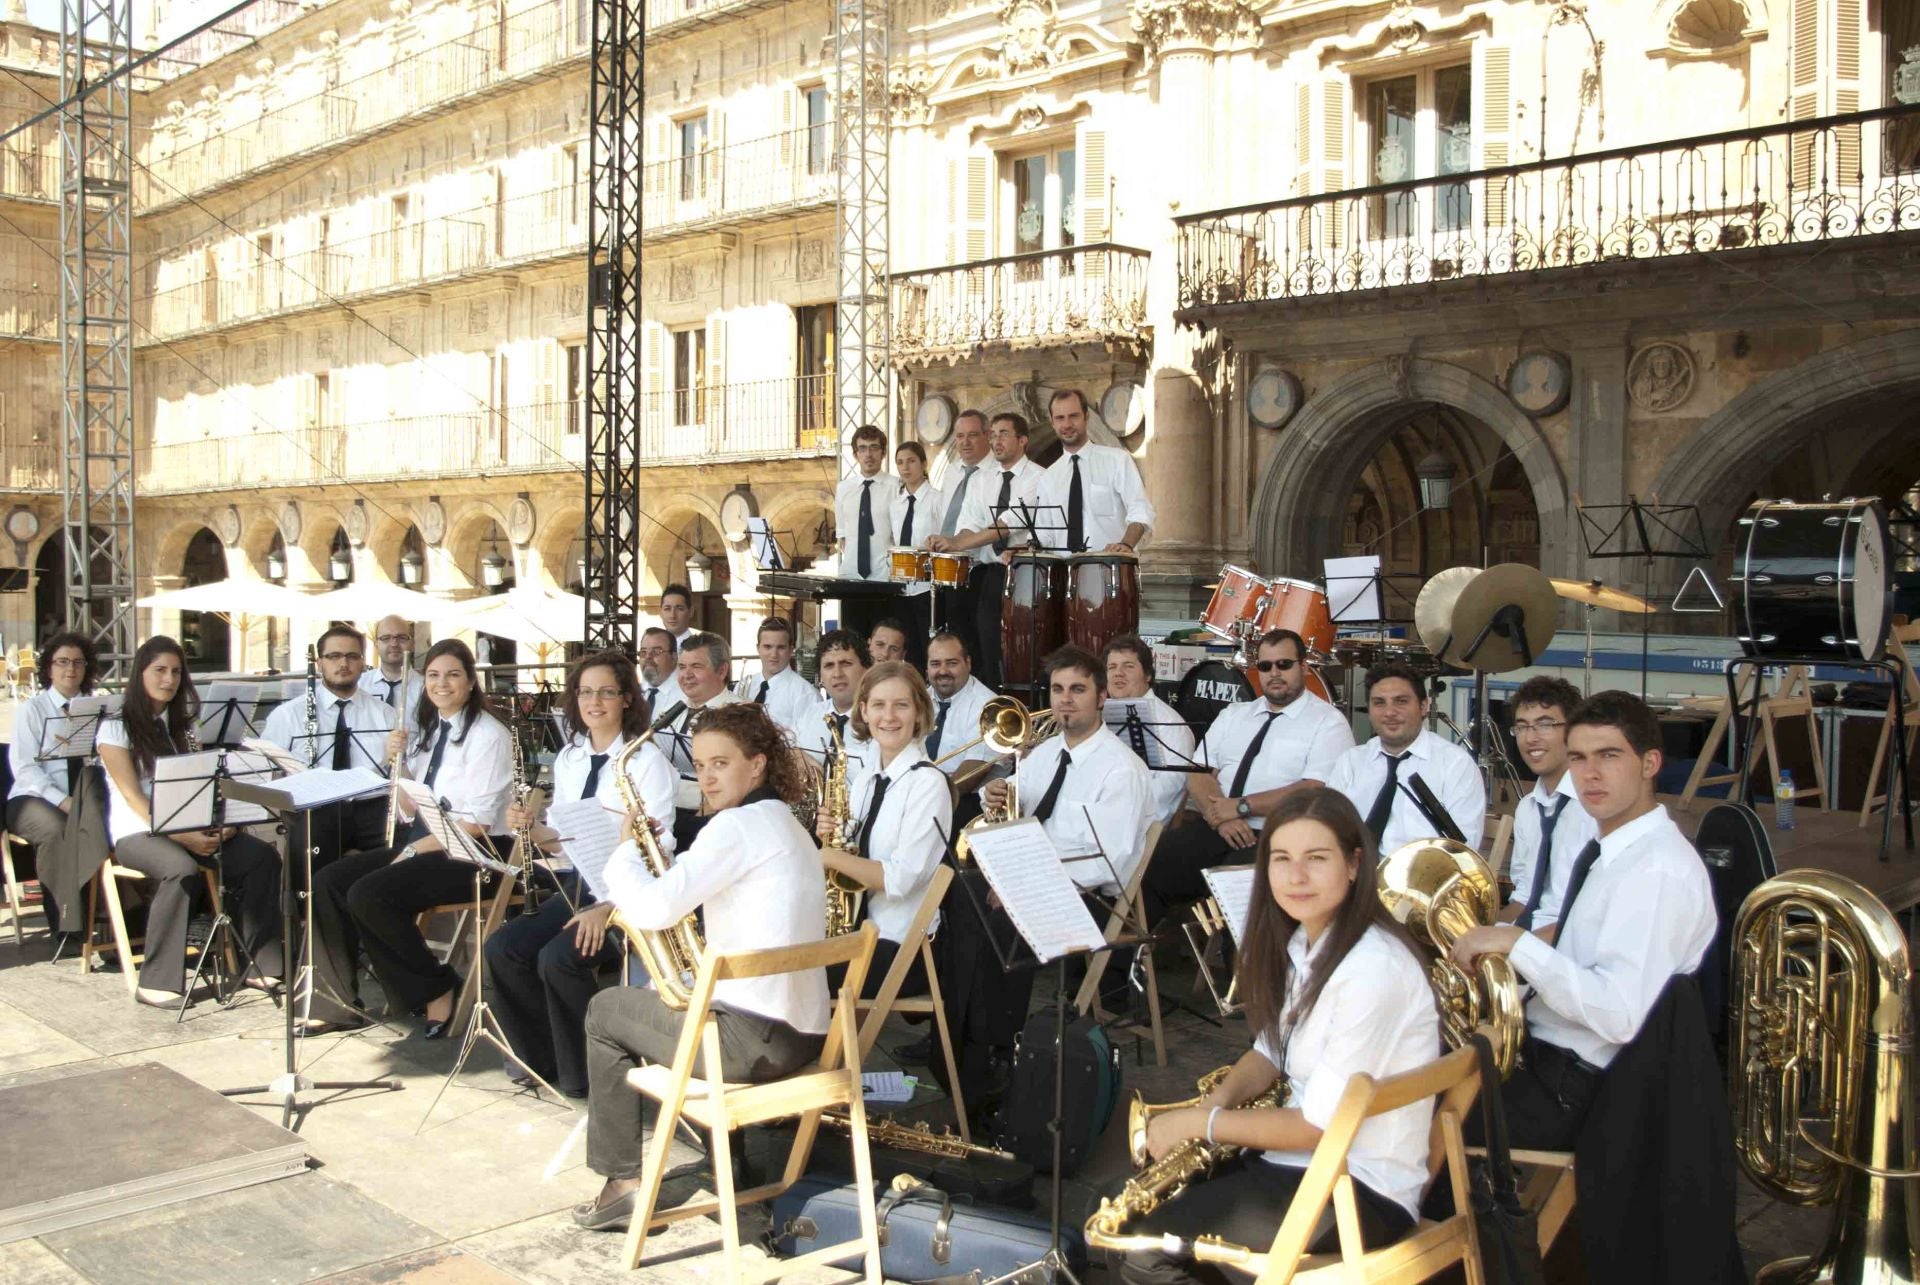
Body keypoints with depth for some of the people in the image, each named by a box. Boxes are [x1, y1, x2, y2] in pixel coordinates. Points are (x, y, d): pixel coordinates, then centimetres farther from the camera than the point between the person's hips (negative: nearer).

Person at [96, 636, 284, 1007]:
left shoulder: (181, 723, 16)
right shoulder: (117, 726, -3)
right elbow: (133, 796, -12)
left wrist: (221, 822, -11)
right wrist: (182, 835, -23)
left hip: (191, 826, 6)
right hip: (136, 832, -6)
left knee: (262, 857, -18)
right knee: (182, 869, -37)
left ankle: (260, 965, -13)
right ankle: (156, 982, -29)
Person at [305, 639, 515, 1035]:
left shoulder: (489, 735, -9)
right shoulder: (424, 730, 14)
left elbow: (478, 822, -15)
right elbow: (412, 813, 12)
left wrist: (416, 849, -17)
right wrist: (397, 762, -3)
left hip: (474, 854, -8)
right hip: (423, 843, 8)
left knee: (368, 895, -25)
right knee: (328, 882, -8)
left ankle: (437, 990, -9)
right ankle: (336, 1001, -2)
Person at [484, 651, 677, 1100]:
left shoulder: (648, 761, -11)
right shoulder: (568, 759, 11)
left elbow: (658, 851, -16)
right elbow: (563, 839, 17)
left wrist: (607, 908, -25)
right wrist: (530, 829, -6)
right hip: (578, 886, 7)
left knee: (559, 959, -27)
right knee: (502, 948, -12)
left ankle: (583, 1075, -6)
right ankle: (540, 1059, 6)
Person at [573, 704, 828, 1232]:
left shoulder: (738, 824, -13)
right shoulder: (789, 827, 16)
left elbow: (654, 910, -21)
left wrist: (623, 852, -3)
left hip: (753, 1039, -9)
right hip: (805, 1035, 9)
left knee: (605, 1010, 13)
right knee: (651, 1001, 31)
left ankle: (622, 1182, 15)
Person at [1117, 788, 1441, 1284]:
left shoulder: (1372, 971, -24)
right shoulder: (1305, 939, 4)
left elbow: (1319, 1126, -21)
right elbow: (1272, 1049, 13)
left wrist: (1198, 1123, -14)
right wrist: (1214, 1102, -7)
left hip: (1363, 1193, -9)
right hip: (1306, 1152, 9)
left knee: (1151, 1244, -17)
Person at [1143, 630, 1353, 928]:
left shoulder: (1328, 722, 2)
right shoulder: (1233, 714, 19)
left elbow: (1314, 791, -11)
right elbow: (1199, 775, 10)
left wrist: (1242, 806, -13)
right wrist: (1221, 815, -10)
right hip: (1213, 827, 5)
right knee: (1146, 868, -18)